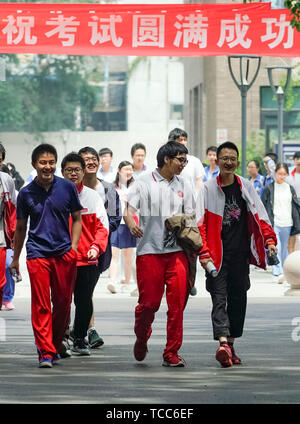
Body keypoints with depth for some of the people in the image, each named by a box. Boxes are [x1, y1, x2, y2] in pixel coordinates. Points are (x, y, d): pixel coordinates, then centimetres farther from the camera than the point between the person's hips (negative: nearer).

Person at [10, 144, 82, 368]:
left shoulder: (67, 188, 3)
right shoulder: (26, 193, 3)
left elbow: (77, 219, 12)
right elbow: (21, 228, 14)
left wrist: (73, 248, 2)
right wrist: (15, 258, 17)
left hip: (64, 254, 1)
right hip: (38, 254, -1)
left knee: (63, 303, 6)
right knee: (41, 305, -7)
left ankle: (57, 343, 26)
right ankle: (45, 352, -5)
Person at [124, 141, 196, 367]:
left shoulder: (184, 186, 12)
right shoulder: (144, 183, 2)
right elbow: (129, 211, -4)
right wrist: (132, 224, -27)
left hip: (177, 251, 3)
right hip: (149, 249, -3)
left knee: (177, 303, -5)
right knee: (149, 302, -4)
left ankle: (172, 353, 2)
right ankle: (142, 336, 27)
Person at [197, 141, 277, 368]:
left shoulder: (246, 187, 8)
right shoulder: (208, 189, -1)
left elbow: (260, 215, 9)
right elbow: (200, 223, -5)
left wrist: (269, 239, -4)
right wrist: (204, 252, -13)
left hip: (240, 254, 3)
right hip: (217, 254, -3)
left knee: (238, 298, 6)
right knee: (219, 298, -12)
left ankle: (231, 344, 15)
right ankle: (223, 343, -25)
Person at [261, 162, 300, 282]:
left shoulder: (290, 189, 11)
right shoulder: (269, 188, 1)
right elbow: (263, 207, 2)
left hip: (287, 224, 4)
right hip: (273, 223, -4)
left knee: (284, 249, 12)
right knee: (276, 248, -17)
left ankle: (284, 270, 24)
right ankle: (279, 272, -26)